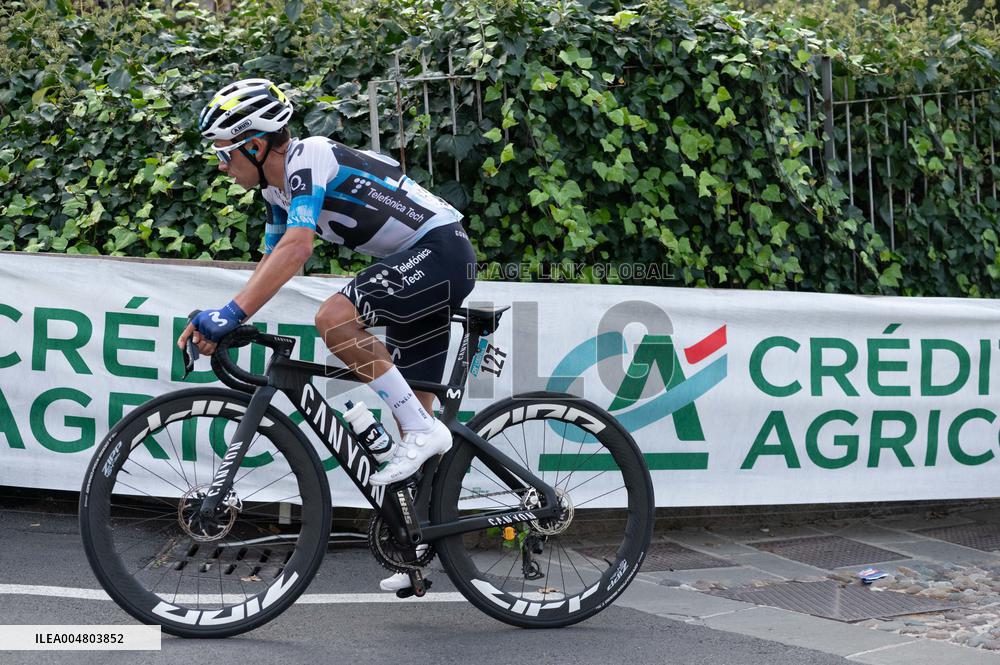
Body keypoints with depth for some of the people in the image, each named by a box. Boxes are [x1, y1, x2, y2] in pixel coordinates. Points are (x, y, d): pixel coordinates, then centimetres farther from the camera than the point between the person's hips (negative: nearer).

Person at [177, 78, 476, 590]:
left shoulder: (309, 158, -19)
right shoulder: (279, 186, 10)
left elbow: (296, 248, -33)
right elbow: (270, 263, 17)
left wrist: (231, 314, -37)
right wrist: (218, 321, 4)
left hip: (441, 249, -10)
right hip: (420, 265, 10)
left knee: (334, 317, -29)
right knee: (410, 412, 10)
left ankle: (424, 431, -18)